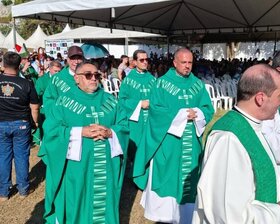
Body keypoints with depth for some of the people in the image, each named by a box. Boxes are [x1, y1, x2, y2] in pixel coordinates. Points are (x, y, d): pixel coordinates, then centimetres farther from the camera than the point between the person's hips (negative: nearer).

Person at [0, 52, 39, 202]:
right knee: (21, 156, 9)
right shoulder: (26, 83, -11)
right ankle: (23, 189, 21)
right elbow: (34, 107, -6)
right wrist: (36, 122, 10)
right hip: (21, 124, -1)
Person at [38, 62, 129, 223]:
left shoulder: (110, 100, 9)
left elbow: (124, 125, 4)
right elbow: (51, 129, -10)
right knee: (76, 203, 9)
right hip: (76, 167, -2)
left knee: (104, 201, 14)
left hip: (106, 166, 3)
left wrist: (110, 132, -17)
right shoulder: (64, 101, -1)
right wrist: (81, 132, -20)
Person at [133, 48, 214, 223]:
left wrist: (196, 113, -16)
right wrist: (182, 114, -16)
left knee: (189, 178, 10)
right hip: (168, 141, -3)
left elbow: (208, 110, 5)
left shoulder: (198, 85, 8)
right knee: (166, 176, 3)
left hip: (191, 143, 4)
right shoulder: (163, 83, -4)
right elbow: (156, 110, -13)